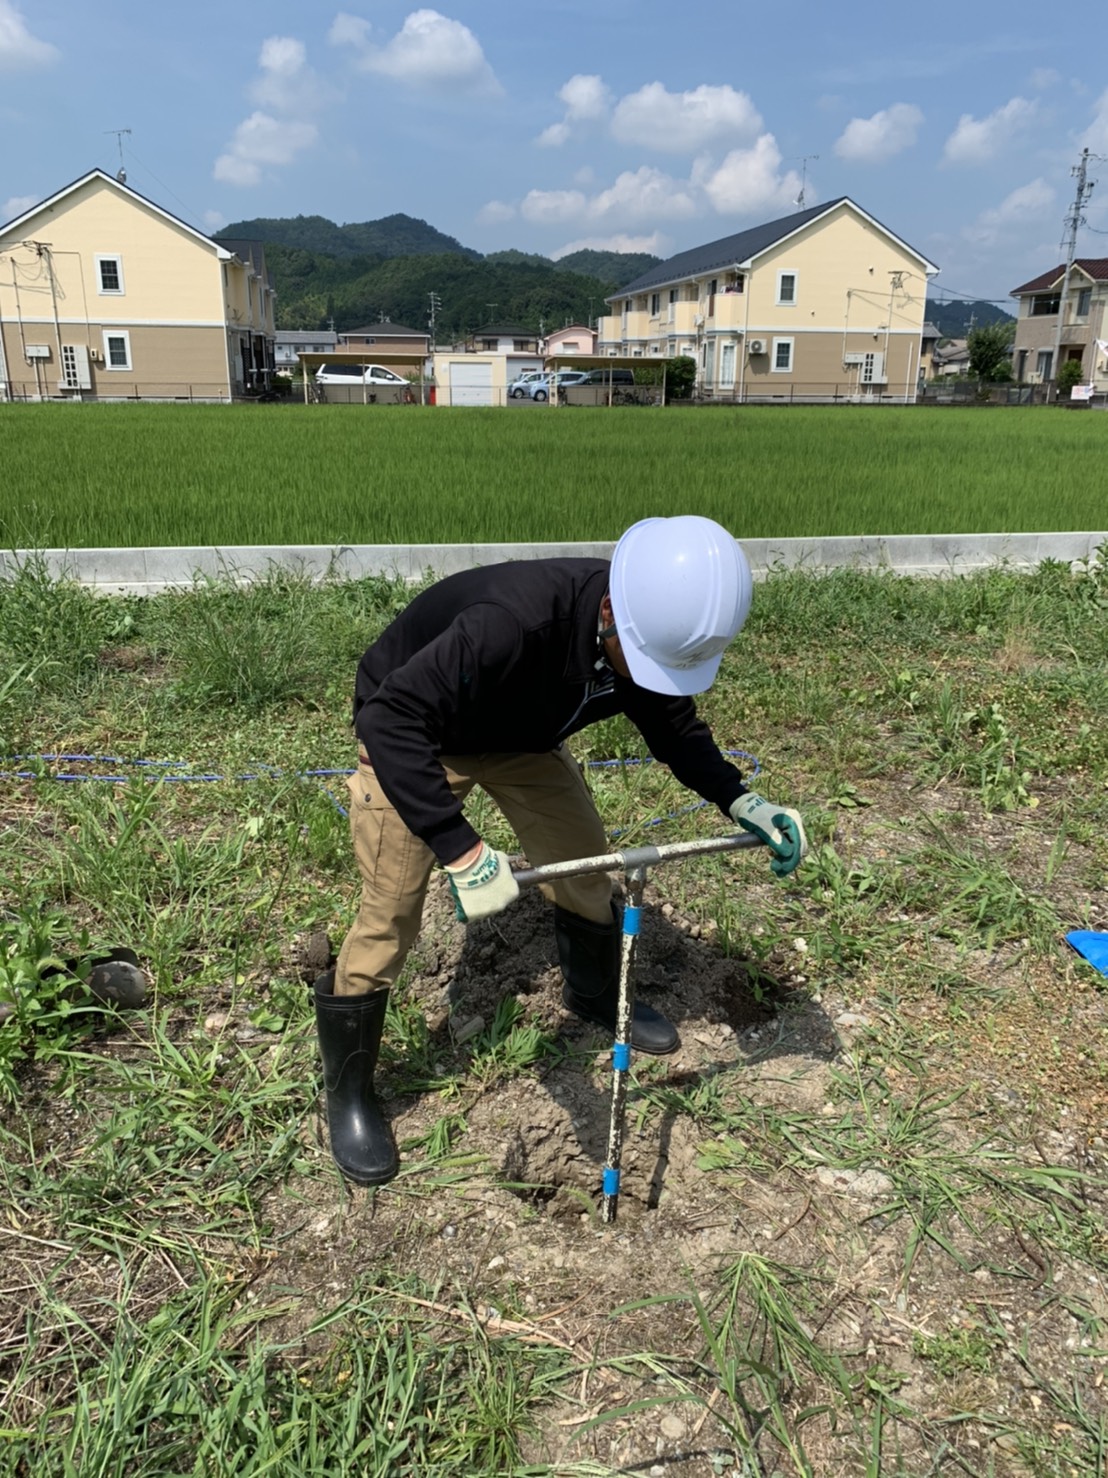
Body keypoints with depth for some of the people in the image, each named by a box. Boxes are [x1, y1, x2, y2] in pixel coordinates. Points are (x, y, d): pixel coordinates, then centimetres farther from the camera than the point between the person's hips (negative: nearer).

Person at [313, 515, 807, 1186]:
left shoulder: (657, 632, -21)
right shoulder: (515, 620, -44)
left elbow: (675, 727, -2)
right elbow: (393, 719, -44)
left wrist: (741, 800, -17)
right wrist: (461, 849, -49)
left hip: (522, 735, 6)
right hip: (411, 735, -6)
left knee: (587, 866, 9)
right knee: (391, 915, -7)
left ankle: (595, 995, 40)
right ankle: (349, 1093, 16)